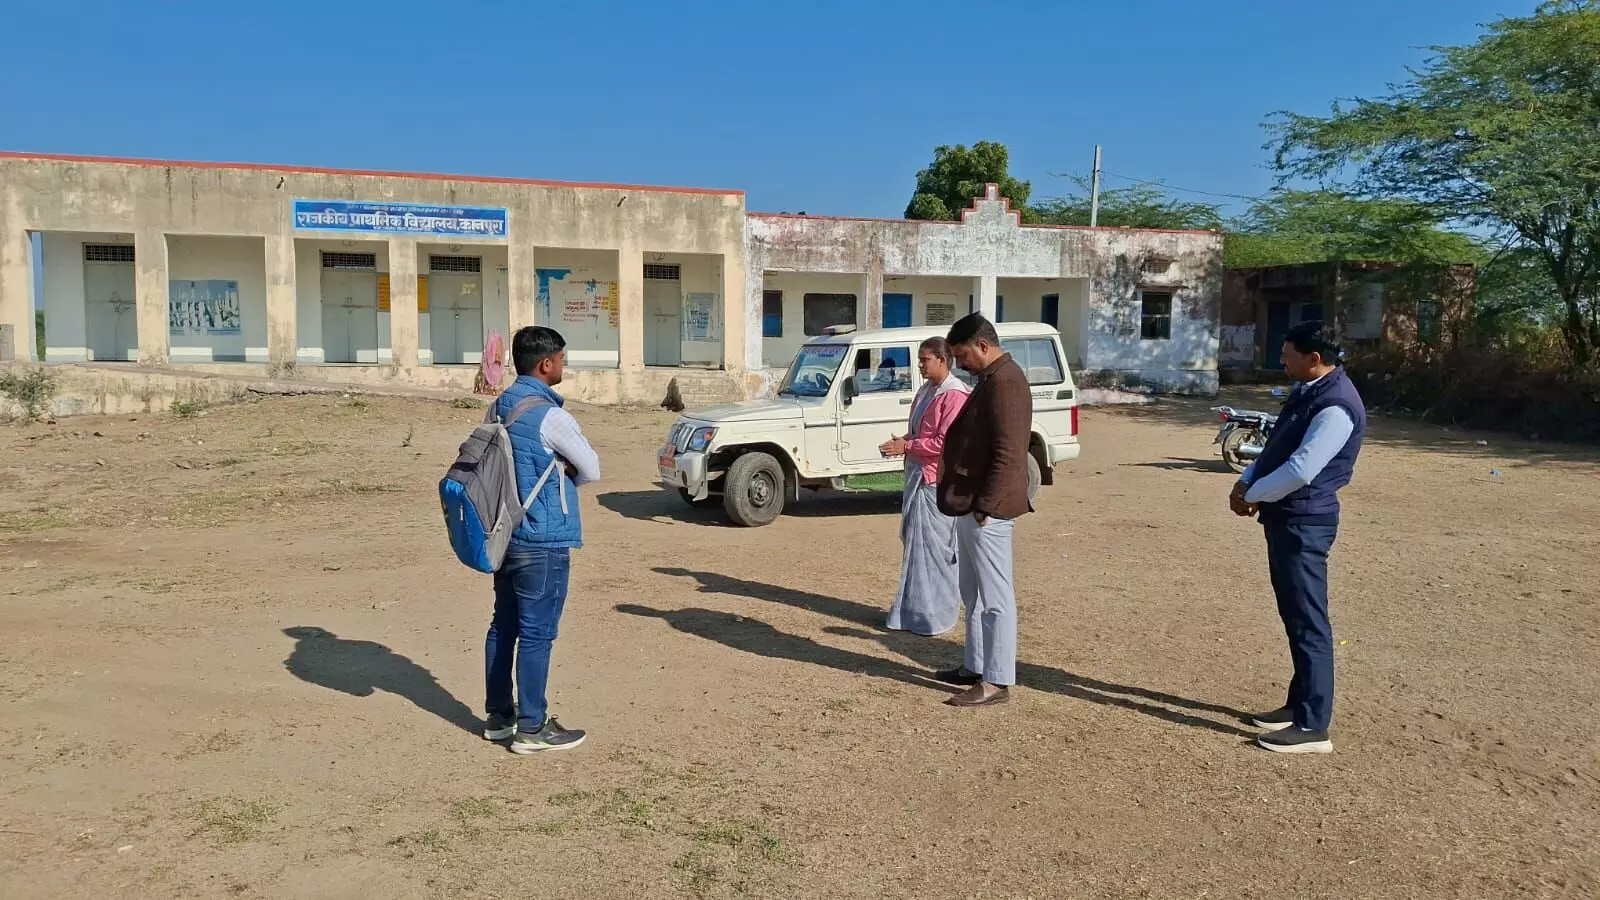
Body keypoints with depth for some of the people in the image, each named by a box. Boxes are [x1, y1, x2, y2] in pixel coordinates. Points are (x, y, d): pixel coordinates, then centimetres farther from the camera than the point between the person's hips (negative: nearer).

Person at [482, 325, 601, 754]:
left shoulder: (500, 406, 9)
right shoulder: (549, 415, -18)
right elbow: (591, 469, -10)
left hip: (506, 534, 9)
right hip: (543, 540, -9)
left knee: (504, 626, 15)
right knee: (537, 633, -1)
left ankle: (498, 715, 25)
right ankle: (531, 728, 6)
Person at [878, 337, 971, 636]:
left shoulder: (954, 395, -16)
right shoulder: (926, 390, 14)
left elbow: (946, 442, -21)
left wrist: (907, 446, -18)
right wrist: (902, 442, 4)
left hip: (937, 480, -9)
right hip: (917, 474, 10)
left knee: (933, 546, -3)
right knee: (916, 543, 14)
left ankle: (935, 615, 6)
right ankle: (914, 610, 24)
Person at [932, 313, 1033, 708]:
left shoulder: (1004, 382, -17)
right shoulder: (991, 379, 16)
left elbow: (1009, 454, -23)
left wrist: (984, 506, -21)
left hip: (986, 510, -11)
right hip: (971, 505, 11)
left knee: (995, 598, -3)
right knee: (974, 594, 18)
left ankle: (996, 682, 4)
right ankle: (976, 667, 29)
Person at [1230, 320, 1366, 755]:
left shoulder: (1335, 406, -21)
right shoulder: (1307, 391, 11)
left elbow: (1300, 470, -26)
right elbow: (1276, 446, 19)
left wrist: (1252, 495, -11)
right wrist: (1245, 482, 4)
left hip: (1304, 522, -10)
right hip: (1285, 517, 10)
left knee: (1307, 621, -5)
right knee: (1293, 616, 17)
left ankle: (1313, 726, 1)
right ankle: (1299, 704, 29)